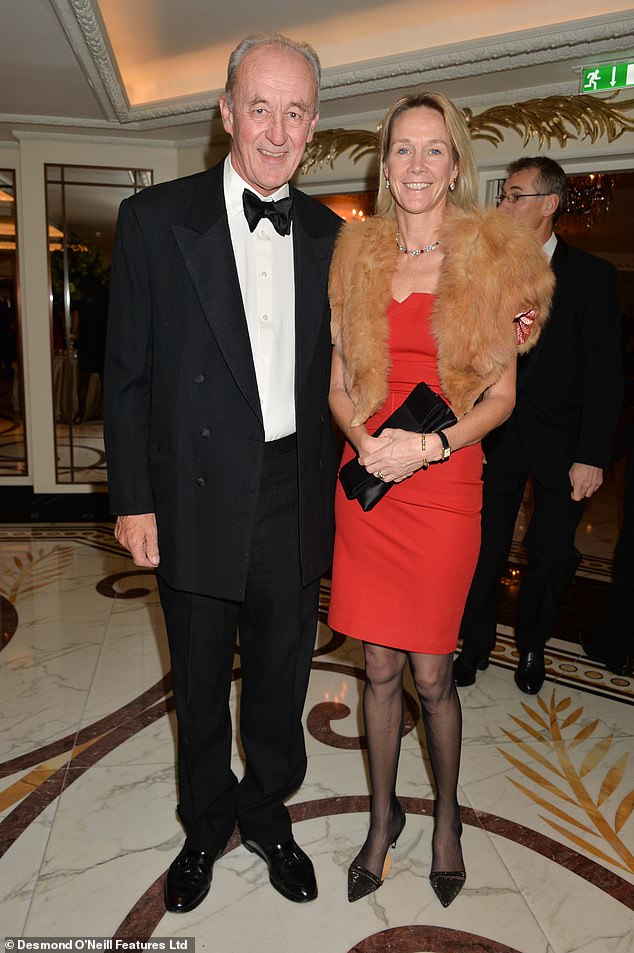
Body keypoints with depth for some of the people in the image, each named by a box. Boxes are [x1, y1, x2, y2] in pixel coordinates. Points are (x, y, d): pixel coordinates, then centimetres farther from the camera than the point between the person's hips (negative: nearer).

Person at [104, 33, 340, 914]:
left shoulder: (328, 235, 6)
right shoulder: (156, 218, -4)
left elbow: (328, 369, 10)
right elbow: (127, 372, -4)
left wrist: (334, 478, 2)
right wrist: (133, 500, -7)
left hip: (295, 501, 3)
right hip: (198, 501, -2)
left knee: (281, 679, 18)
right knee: (200, 686, 17)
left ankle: (267, 815, 44)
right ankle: (205, 827, 44)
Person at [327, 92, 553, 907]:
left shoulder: (493, 259, 1)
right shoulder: (357, 256, 8)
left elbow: (502, 393, -1)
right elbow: (338, 380, 8)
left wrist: (429, 445, -15)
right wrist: (365, 440, -11)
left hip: (444, 484, -2)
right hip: (366, 480, 3)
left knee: (430, 672, 6)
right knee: (379, 667, 11)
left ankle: (446, 815, 35)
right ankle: (383, 816, 34)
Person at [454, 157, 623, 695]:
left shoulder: (592, 277, -3)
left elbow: (605, 375, -6)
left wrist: (592, 456, -13)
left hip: (560, 442, -1)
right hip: (495, 436, 2)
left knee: (552, 556, 7)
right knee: (485, 548, 7)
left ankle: (532, 646, 31)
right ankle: (477, 641, 28)